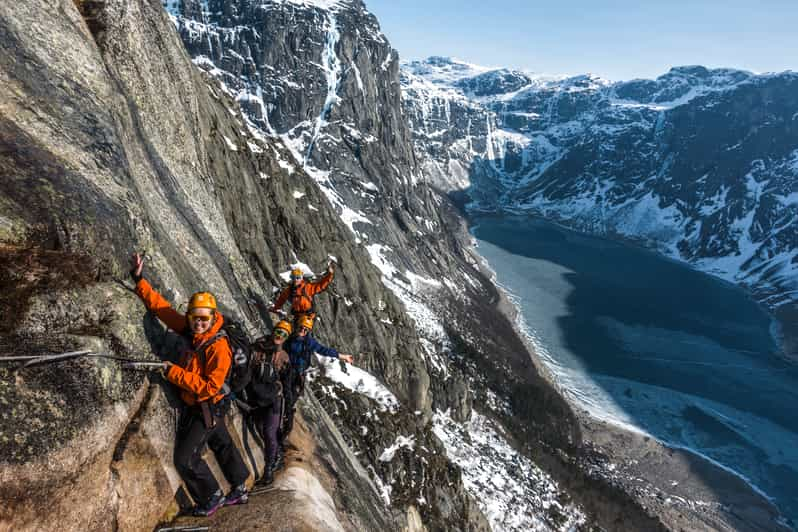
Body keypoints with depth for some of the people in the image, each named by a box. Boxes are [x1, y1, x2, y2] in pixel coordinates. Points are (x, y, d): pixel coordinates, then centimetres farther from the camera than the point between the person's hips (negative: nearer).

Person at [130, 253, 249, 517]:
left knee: (186, 459, 1)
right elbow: (162, 307, -6)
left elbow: (210, 387, -31)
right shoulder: (190, 331, -9)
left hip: (206, 409, -8)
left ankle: (211, 498, 24)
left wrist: (174, 372, -28)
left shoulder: (218, 347, -29)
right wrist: (139, 280, -10)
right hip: (194, 406, 8)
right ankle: (239, 490, 42)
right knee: (222, 445, 22)